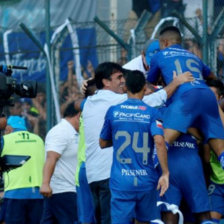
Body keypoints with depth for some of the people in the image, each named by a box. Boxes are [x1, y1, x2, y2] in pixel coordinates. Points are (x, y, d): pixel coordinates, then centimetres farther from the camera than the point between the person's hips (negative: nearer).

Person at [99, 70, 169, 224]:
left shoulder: (113, 111, 2)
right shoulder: (151, 113, -2)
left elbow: (103, 143, 12)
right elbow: (159, 142, -17)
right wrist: (165, 173, -13)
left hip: (121, 181, -1)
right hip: (146, 181, 1)